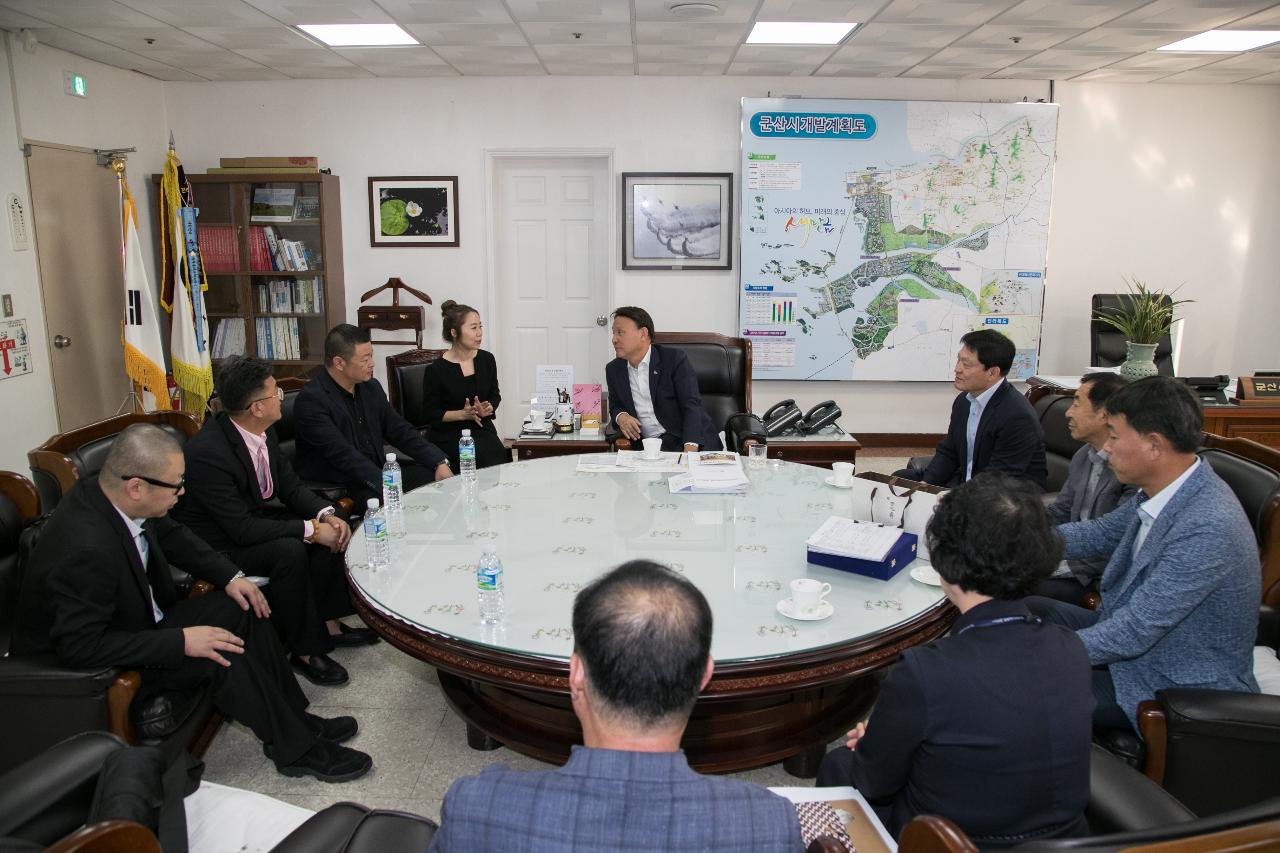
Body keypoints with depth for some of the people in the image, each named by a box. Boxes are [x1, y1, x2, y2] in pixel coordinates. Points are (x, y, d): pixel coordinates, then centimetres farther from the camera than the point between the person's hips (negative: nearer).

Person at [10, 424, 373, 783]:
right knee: (223, 656, -24)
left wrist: (231, 576, -2)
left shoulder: (104, 493, -10)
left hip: (139, 622, 9)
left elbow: (171, 535, 8)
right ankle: (297, 749, -6)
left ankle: (294, 717, 10)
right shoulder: (85, 550, -36)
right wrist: (181, 641, -31)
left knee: (242, 608, 1)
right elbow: (81, 646, -32)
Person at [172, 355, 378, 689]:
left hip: (253, 516, 8)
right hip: (217, 544, -8)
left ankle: (328, 624, 5)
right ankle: (305, 650, -13)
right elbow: (242, 529, -31)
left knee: (329, 530, -7)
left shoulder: (262, 432, -7)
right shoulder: (207, 452, -32)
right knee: (289, 550, -30)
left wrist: (326, 514, -15)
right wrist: (311, 529, -28)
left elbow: (291, 486, 3)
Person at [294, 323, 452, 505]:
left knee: (434, 477, -8)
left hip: (378, 472, 8)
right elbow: (343, 454, -23)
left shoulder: (371, 387, 8)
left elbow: (400, 431, 10)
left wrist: (440, 463, -4)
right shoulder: (311, 400, -15)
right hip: (335, 488, -8)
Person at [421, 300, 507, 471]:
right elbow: (431, 413, -3)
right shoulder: (436, 370, -9)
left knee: (500, 458, -24)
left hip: (482, 429, 4)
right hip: (448, 434, -4)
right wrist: (462, 414, -17)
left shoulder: (486, 359, 4)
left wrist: (487, 409, -5)